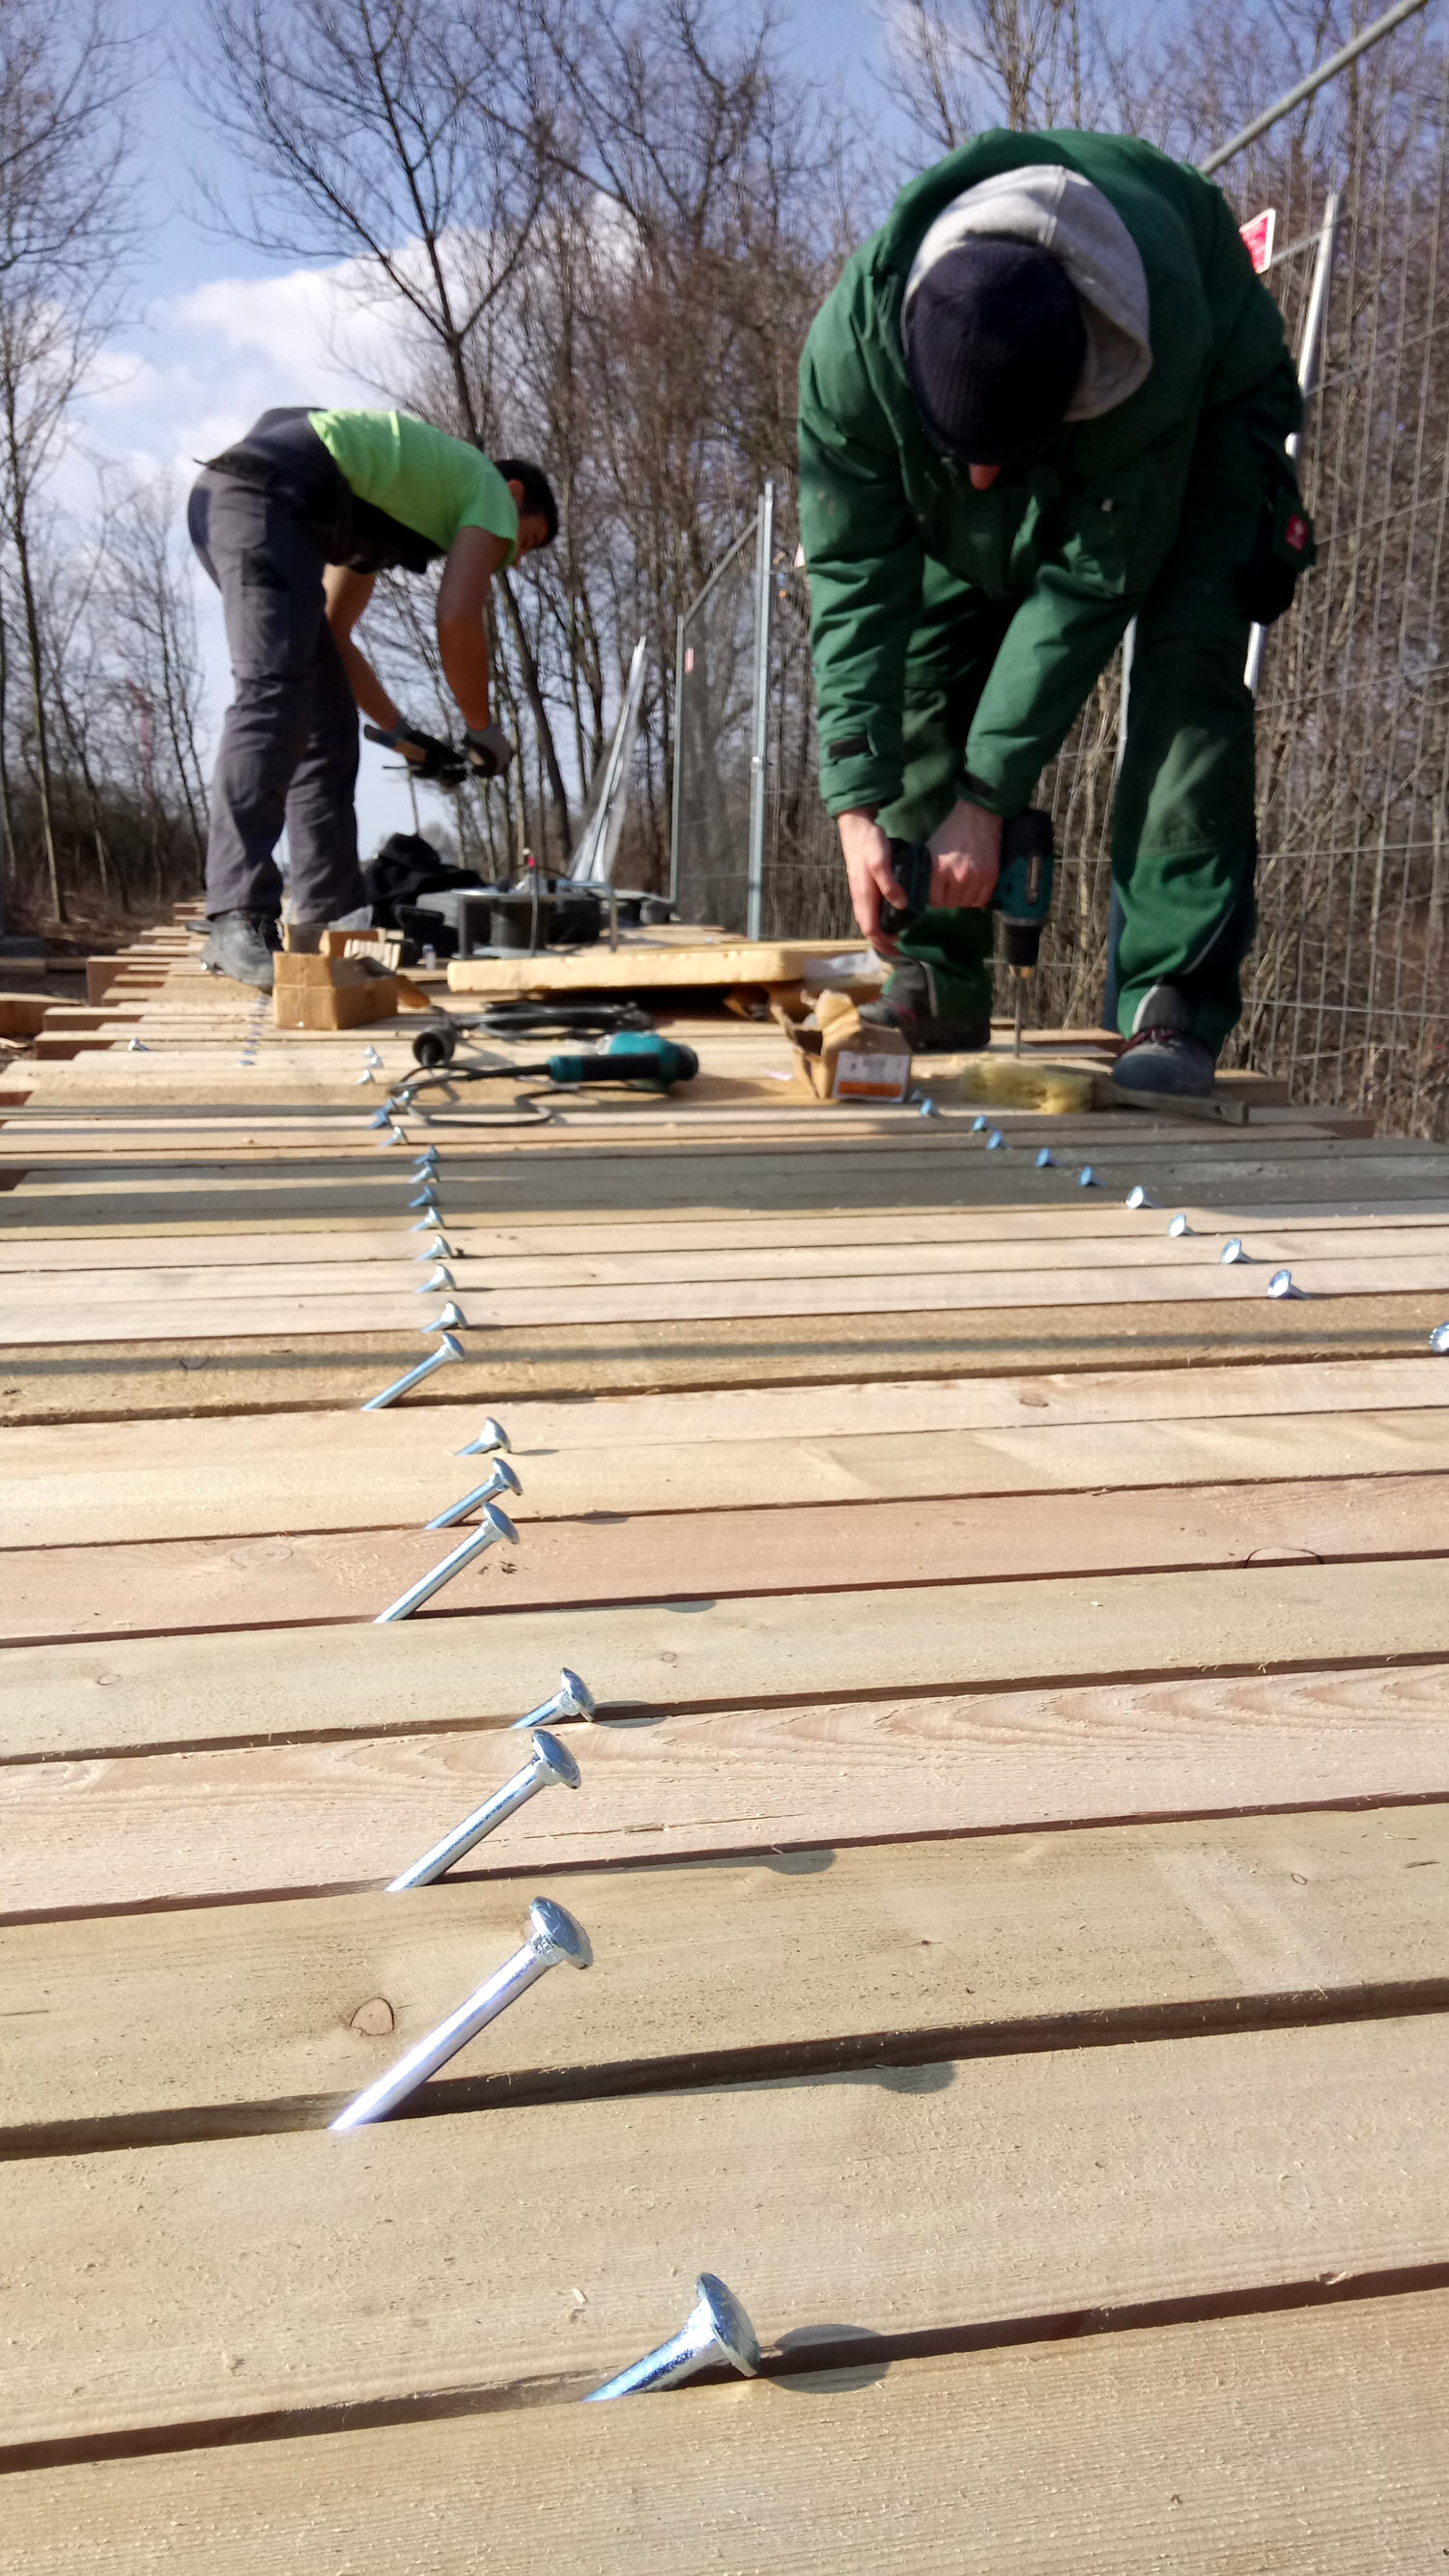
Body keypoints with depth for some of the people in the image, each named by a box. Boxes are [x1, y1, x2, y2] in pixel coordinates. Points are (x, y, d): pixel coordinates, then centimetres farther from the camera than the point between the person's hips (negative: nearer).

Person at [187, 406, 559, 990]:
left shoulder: (408, 495, 36)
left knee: (328, 727, 11)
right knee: (273, 695, -21)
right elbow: (457, 620, -3)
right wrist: (483, 728, 10)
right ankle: (238, 924, -31)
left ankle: (328, 921, 11)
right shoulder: (491, 490, 12)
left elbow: (329, 633, 31)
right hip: (270, 489, -10)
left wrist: (401, 733, 30)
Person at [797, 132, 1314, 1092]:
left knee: (1188, 651, -27)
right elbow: (853, 577, -30)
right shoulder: (852, 340, -35)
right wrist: (859, 800, -35)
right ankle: (937, 985, -2)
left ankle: (1175, 1008, -29)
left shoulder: (1159, 352, -43)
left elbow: (1092, 582, -36)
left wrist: (988, 793, -35)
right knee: (915, 663, -12)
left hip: (1204, 412, -3)